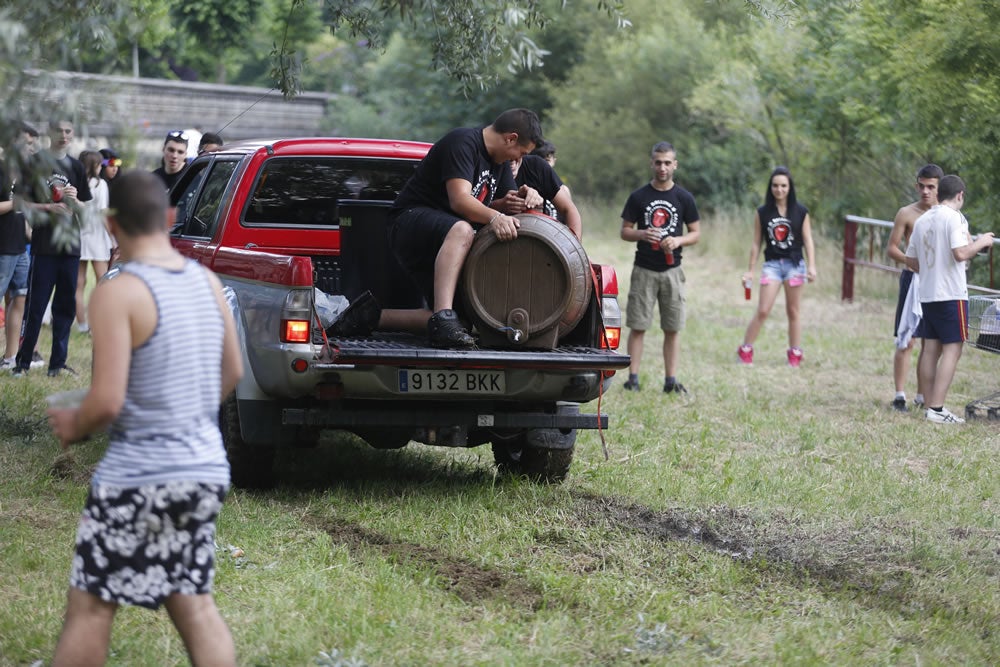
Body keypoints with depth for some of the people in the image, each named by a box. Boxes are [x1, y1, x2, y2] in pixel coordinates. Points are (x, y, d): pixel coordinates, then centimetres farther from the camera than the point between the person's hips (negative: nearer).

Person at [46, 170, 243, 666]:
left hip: (136, 476, -6)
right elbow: (232, 373, 16)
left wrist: (73, 427, 0)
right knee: (194, 604, 11)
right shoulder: (207, 281, 5)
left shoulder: (117, 293, -16)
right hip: (204, 469, 7)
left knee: (89, 608, 4)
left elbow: (107, 401, -20)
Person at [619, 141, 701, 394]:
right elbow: (625, 231, 5)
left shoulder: (684, 198, 4)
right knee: (638, 326, -2)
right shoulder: (638, 197, 2)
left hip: (671, 270, 1)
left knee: (673, 328, 1)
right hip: (643, 269, -1)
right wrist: (642, 234, -17)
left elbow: (696, 233, 7)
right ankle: (633, 378, 1)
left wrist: (678, 240, -14)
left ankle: (671, 380, 5)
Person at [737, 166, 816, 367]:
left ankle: (795, 355, 15)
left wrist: (811, 266, -10)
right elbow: (757, 243, 6)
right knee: (762, 311, -8)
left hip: (795, 264, 0)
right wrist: (750, 270, 6)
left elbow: (808, 241, 1)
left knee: (793, 312, 7)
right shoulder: (762, 213, 2)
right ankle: (745, 350, 2)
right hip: (772, 264, 0)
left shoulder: (800, 212, 1)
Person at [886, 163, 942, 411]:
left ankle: (922, 397, 14)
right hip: (913, 279, -3)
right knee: (906, 341, -6)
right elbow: (892, 248, -1)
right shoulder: (906, 214, -1)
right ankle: (899, 395, -2)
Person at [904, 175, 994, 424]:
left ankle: (931, 406, 10)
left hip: (927, 294, 7)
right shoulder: (954, 217, -11)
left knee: (931, 350, 9)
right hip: (951, 295, -7)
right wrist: (980, 243, -7)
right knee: (952, 350, -5)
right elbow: (960, 253, -23)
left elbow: (911, 261, 16)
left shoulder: (922, 220, 12)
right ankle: (936, 409, -11)